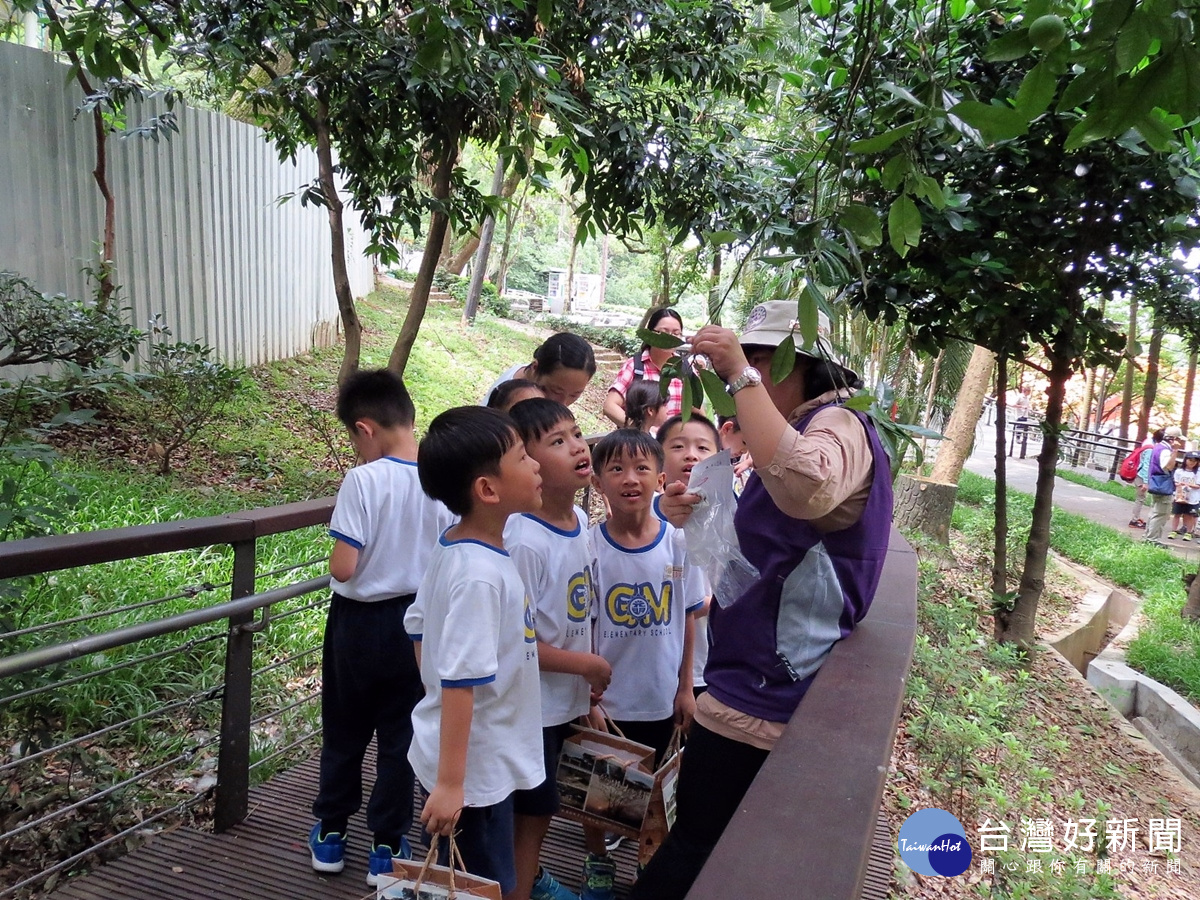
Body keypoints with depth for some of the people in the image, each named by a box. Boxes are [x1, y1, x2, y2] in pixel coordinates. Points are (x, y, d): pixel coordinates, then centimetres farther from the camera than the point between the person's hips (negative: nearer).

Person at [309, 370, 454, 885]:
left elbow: (343, 568, -23)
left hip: (359, 622, -3)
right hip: (418, 621, 3)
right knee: (400, 735, 15)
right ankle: (388, 847, 26)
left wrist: (337, 557, -1)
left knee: (344, 732, 19)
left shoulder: (363, 480, -21)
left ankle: (331, 834, 36)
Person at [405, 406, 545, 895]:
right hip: (475, 768, -8)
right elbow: (461, 682, -28)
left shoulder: (453, 547, -1)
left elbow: (418, 624, 10)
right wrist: (450, 783, -23)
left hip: (481, 757, 9)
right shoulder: (481, 575, -29)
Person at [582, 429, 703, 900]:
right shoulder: (590, 547, -16)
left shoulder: (677, 543, -9)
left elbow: (686, 617, 0)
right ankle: (598, 862, 40)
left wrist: (684, 686, 4)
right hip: (605, 697, -1)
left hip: (660, 697, 2)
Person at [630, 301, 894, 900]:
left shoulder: (839, 425, -17)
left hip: (764, 688, -10)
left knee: (696, 843, 5)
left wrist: (740, 376, -35)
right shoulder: (802, 430, 15)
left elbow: (804, 488, -43)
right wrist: (698, 516, 0)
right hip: (764, 677, 10)